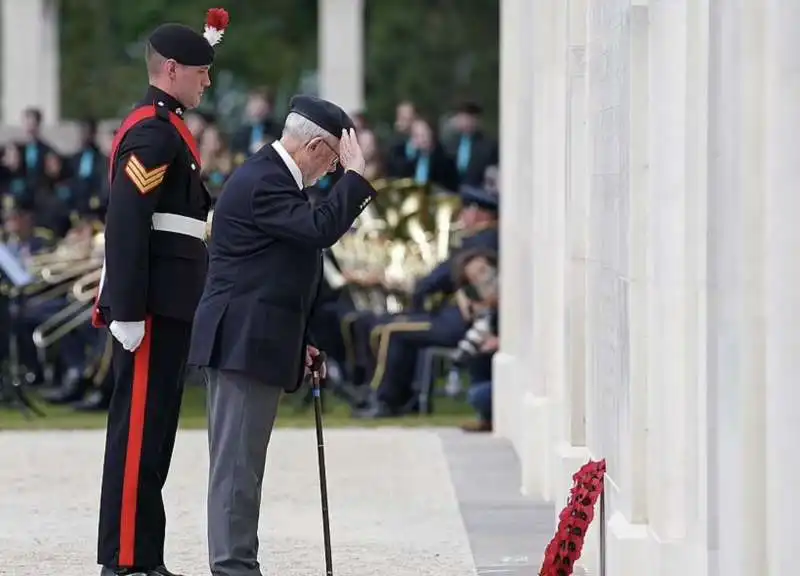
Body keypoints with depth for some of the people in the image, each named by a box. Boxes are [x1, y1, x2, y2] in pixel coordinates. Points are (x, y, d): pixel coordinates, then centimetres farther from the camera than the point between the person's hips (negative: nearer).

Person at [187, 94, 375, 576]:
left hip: (255, 342, 11)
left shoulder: (274, 177, 18)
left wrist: (299, 341, 21)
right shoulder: (262, 183, -15)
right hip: (245, 342, -11)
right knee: (238, 462, -8)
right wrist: (355, 175, -17)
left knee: (241, 462, 12)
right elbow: (320, 228, -27)